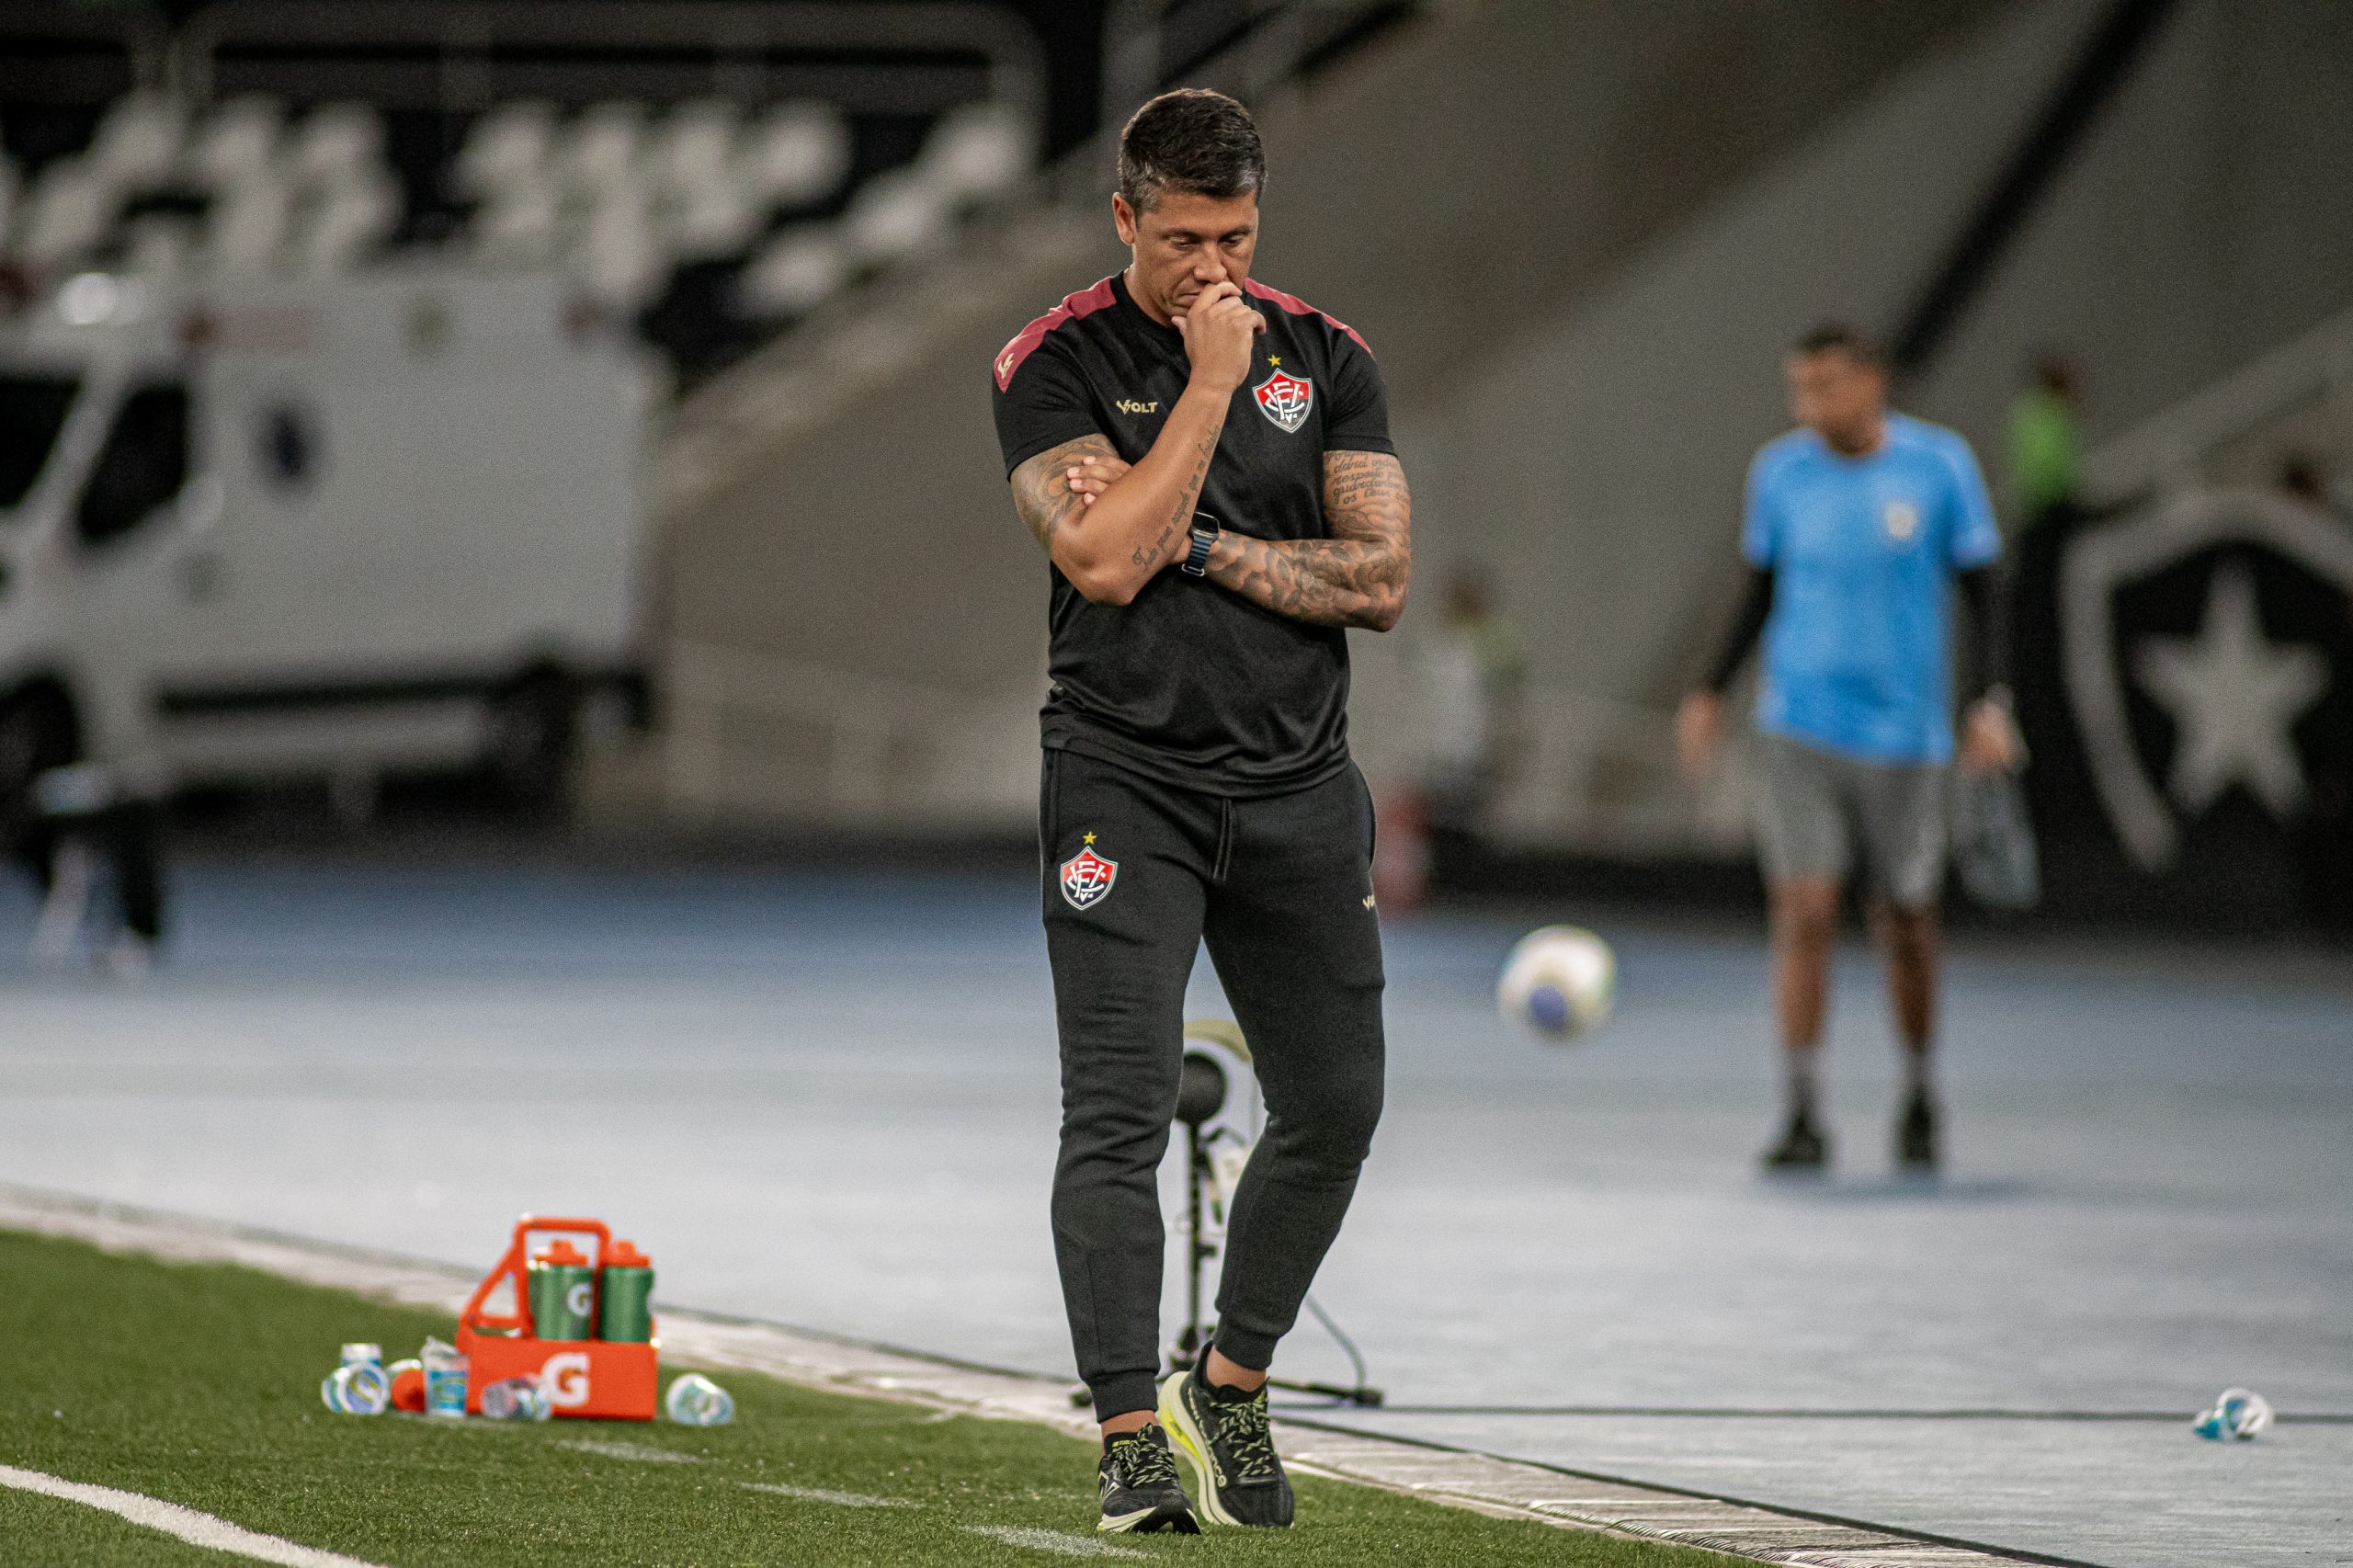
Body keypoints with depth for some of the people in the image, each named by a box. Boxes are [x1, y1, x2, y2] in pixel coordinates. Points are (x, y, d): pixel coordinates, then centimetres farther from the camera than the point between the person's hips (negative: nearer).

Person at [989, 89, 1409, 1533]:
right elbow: (1107, 560, -19)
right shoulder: (1054, 365, -4)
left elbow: (1381, 581, -2)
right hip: (1125, 780, -4)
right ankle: (1134, 1446, -13)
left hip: (1300, 784, 4)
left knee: (1335, 1111, 8)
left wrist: (1202, 549, -12)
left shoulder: (1326, 360, 5)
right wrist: (1211, 382, -16)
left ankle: (1233, 1388, 27)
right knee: (1122, 1113, -13)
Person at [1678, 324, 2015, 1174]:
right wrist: (1713, 691, 9)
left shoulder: (1940, 465, -4)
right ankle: (1803, 1117, -8)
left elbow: (1981, 588, 1)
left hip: (1905, 734, -1)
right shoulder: (1779, 471, 2)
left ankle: (1919, 1097, 29)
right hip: (1800, 728, 1)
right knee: (1802, 911, -11)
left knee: (1905, 922, 8)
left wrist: (1991, 703, -8)